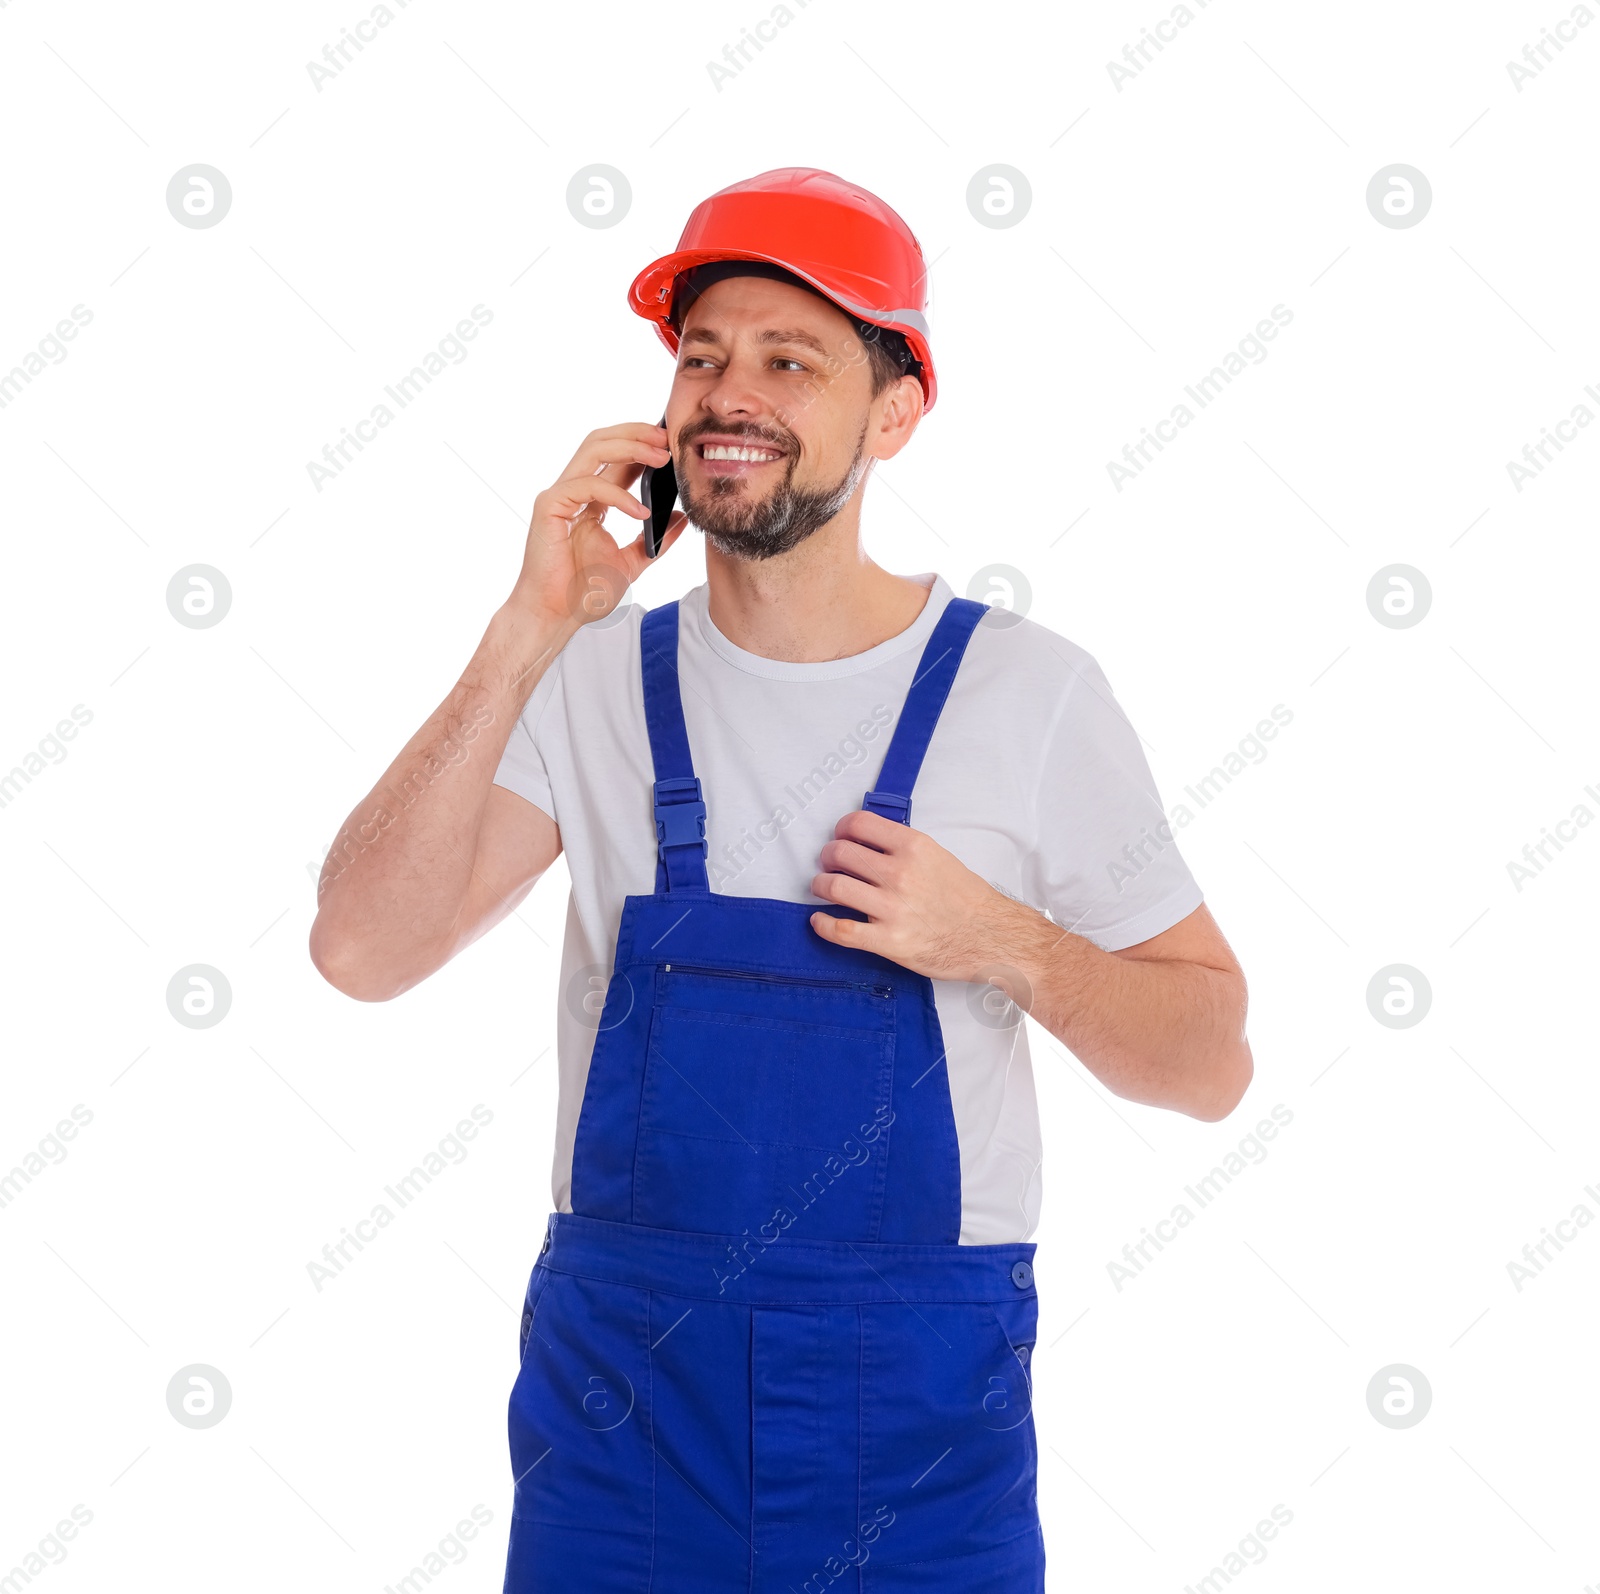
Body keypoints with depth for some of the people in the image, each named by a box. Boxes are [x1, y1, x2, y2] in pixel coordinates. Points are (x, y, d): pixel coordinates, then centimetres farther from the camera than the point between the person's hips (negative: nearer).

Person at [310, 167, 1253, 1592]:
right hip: (623, 1385, 1)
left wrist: (1008, 946, -15)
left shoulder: (1030, 693, -2)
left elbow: (1213, 1064, 2)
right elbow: (364, 951, -11)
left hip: (919, 1407, -1)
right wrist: (529, 633, -16)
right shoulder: (594, 681, 1)